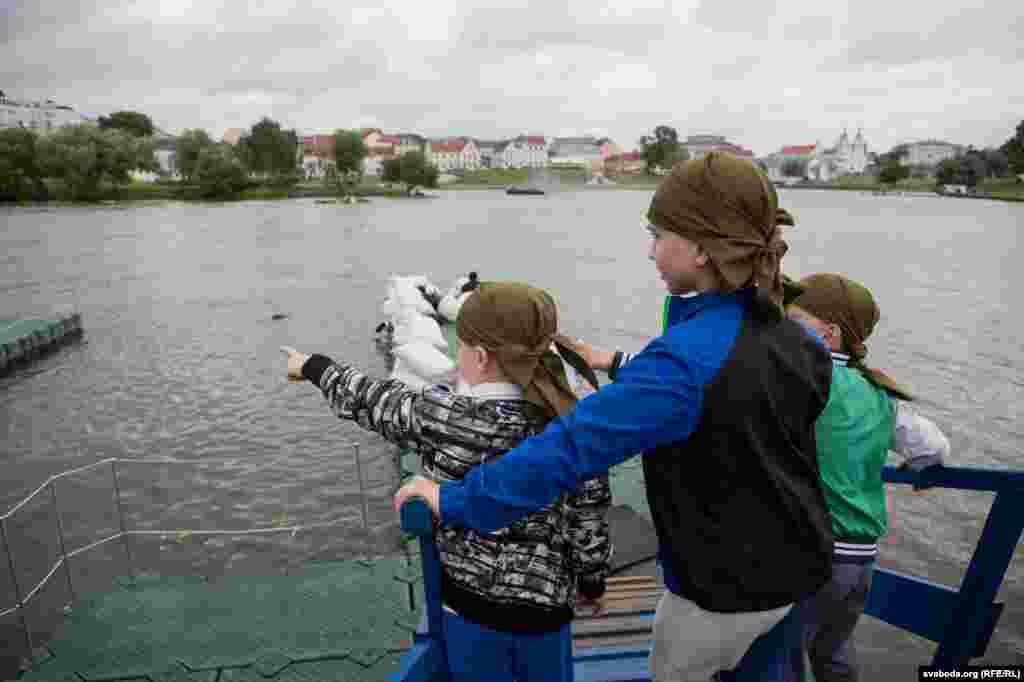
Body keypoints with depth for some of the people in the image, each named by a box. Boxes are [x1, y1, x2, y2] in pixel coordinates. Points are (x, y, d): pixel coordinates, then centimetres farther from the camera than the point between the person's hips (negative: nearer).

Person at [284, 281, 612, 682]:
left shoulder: (442, 417, -22)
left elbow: (369, 402, -5)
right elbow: (588, 524, -7)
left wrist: (313, 367, 14)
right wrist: (592, 583, 13)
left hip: (469, 605, -2)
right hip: (544, 608, 2)